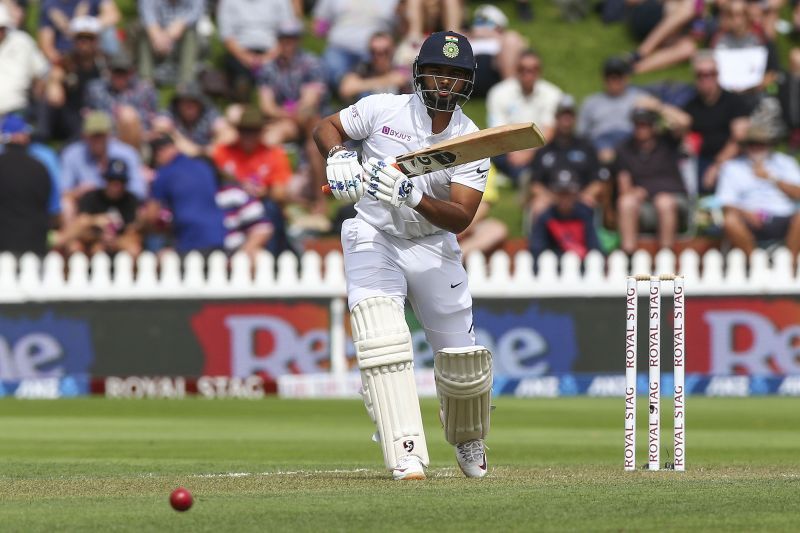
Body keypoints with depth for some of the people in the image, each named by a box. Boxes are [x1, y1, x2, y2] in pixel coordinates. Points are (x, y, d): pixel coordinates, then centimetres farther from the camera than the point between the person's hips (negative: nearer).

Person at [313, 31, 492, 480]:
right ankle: (407, 455, -31)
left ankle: (468, 441, 35)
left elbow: (460, 218, -19)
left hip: (434, 249, 2)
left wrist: (413, 196, -37)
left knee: (463, 360, 2)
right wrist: (339, 156, -18)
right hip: (374, 240, -2)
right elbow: (326, 127, 5)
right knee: (381, 338, -26)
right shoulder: (384, 110, -9)